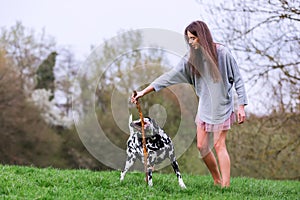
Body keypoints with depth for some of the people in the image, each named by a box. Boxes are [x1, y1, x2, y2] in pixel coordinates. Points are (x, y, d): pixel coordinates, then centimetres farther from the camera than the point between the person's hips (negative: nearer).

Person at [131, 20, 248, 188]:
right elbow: (171, 76, 0)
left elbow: (238, 79, -9)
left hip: (222, 105, -6)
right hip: (205, 106, 6)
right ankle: (217, 181, 20)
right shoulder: (192, 58, 1)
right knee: (202, 146, 4)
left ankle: (226, 185, -6)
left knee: (219, 145, -9)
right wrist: (144, 92, -5)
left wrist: (241, 106, -12)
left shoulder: (222, 53, -13)